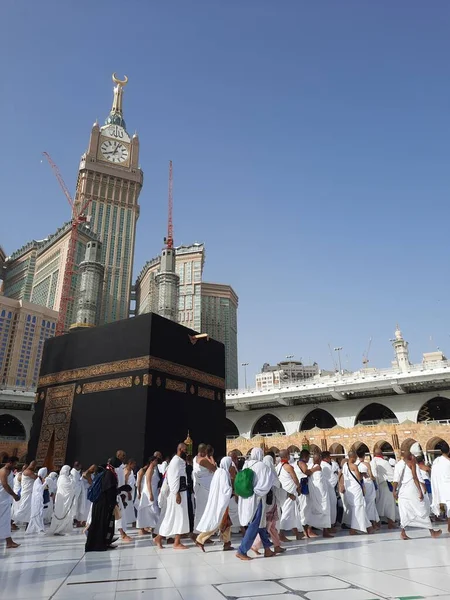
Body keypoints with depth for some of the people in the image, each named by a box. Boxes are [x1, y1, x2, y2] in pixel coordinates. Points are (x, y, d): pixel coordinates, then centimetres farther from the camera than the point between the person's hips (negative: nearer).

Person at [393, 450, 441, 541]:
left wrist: (395, 490, -1)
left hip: (402, 491, 4)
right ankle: (432, 532, 19)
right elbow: (415, 477, -11)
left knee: (405, 512, 8)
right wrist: (421, 491, -10)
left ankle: (403, 533, 2)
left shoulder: (398, 464, 9)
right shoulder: (412, 463, -4)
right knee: (423, 510, 9)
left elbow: (396, 479, 1)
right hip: (412, 491, -4)